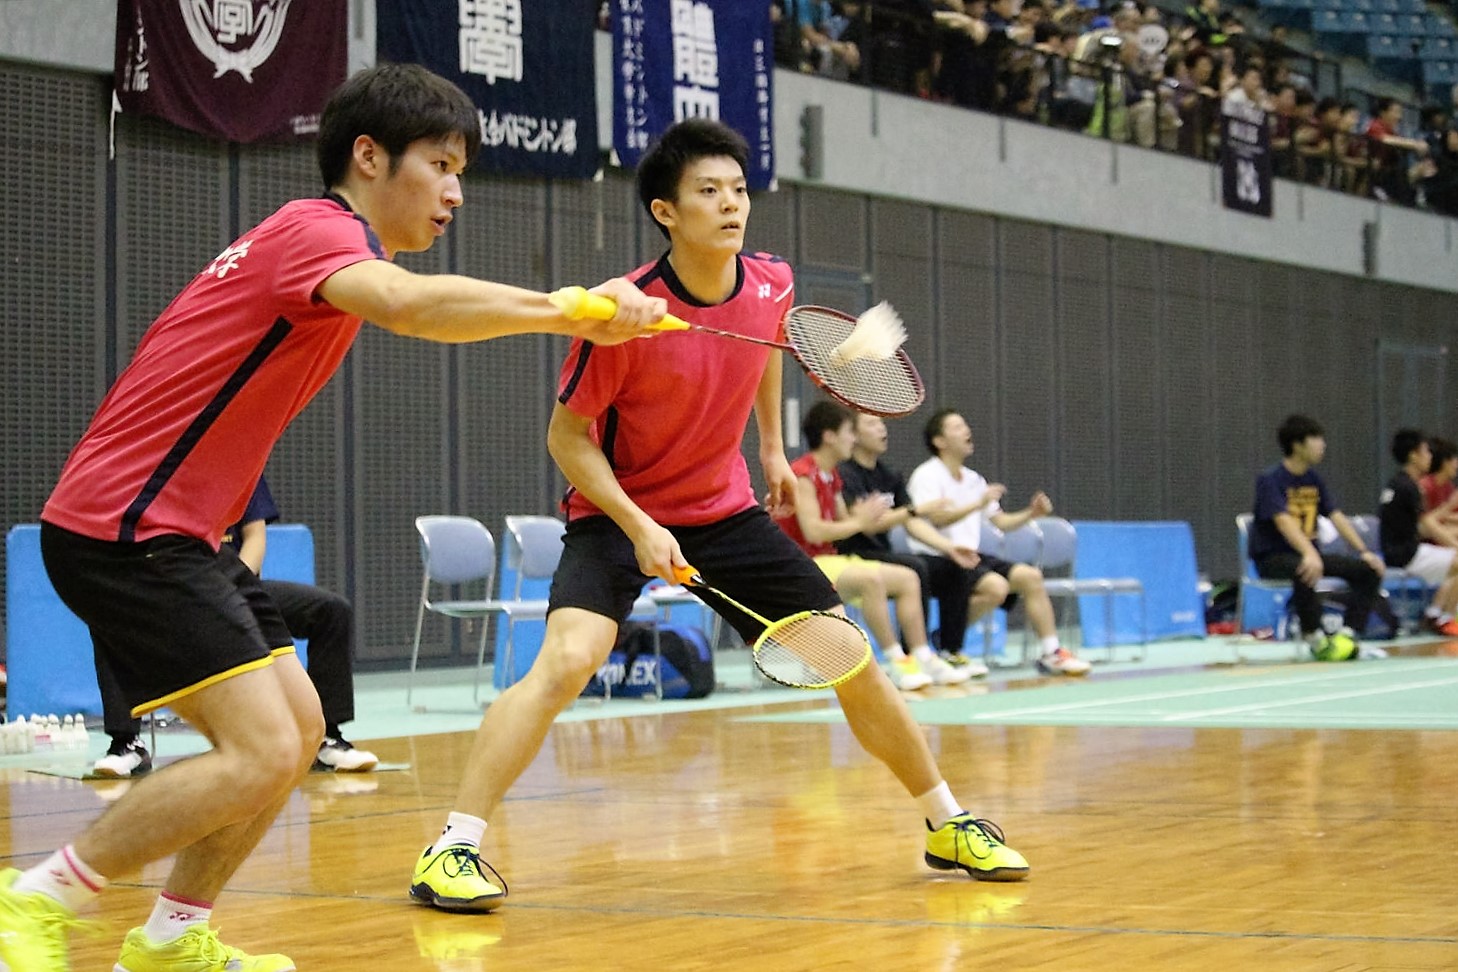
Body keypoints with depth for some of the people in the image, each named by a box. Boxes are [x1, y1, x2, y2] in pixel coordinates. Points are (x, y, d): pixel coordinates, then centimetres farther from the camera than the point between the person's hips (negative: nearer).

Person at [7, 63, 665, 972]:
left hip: (178, 532, 10)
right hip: (123, 529, -10)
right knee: (261, 752, -17)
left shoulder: (320, 238, 17)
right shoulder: (318, 229, -15)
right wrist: (566, 311, -45)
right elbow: (406, 303, -39)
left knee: (298, 729, 10)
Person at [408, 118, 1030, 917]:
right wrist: (638, 526, -25)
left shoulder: (770, 286, -9)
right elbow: (567, 435, -14)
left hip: (726, 509, 5)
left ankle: (947, 824, 23)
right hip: (617, 514, -5)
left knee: (852, 659, 3)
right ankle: (452, 848, -24)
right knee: (568, 658, -30)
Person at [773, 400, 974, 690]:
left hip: (831, 560, 11)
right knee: (871, 579, -34)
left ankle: (924, 660, 1)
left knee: (907, 578, 6)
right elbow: (813, 531, -24)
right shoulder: (803, 475, -15)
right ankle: (897, 663, -29)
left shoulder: (831, 477, 15)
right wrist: (859, 521, -14)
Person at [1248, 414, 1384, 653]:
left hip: (1307, 553, 8)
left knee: (1369, 570, -8)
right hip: (1272, 557, -8)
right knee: (1305, 571, -41)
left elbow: (1337, 517, 9)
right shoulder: (1270, 479, -12)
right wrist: (1310, 555, -42)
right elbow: (1283, 521, -27)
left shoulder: (1314, 480, 10)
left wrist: (1364, 551, -4)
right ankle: (1314, 636, -24)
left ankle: (1348, 634, -10)